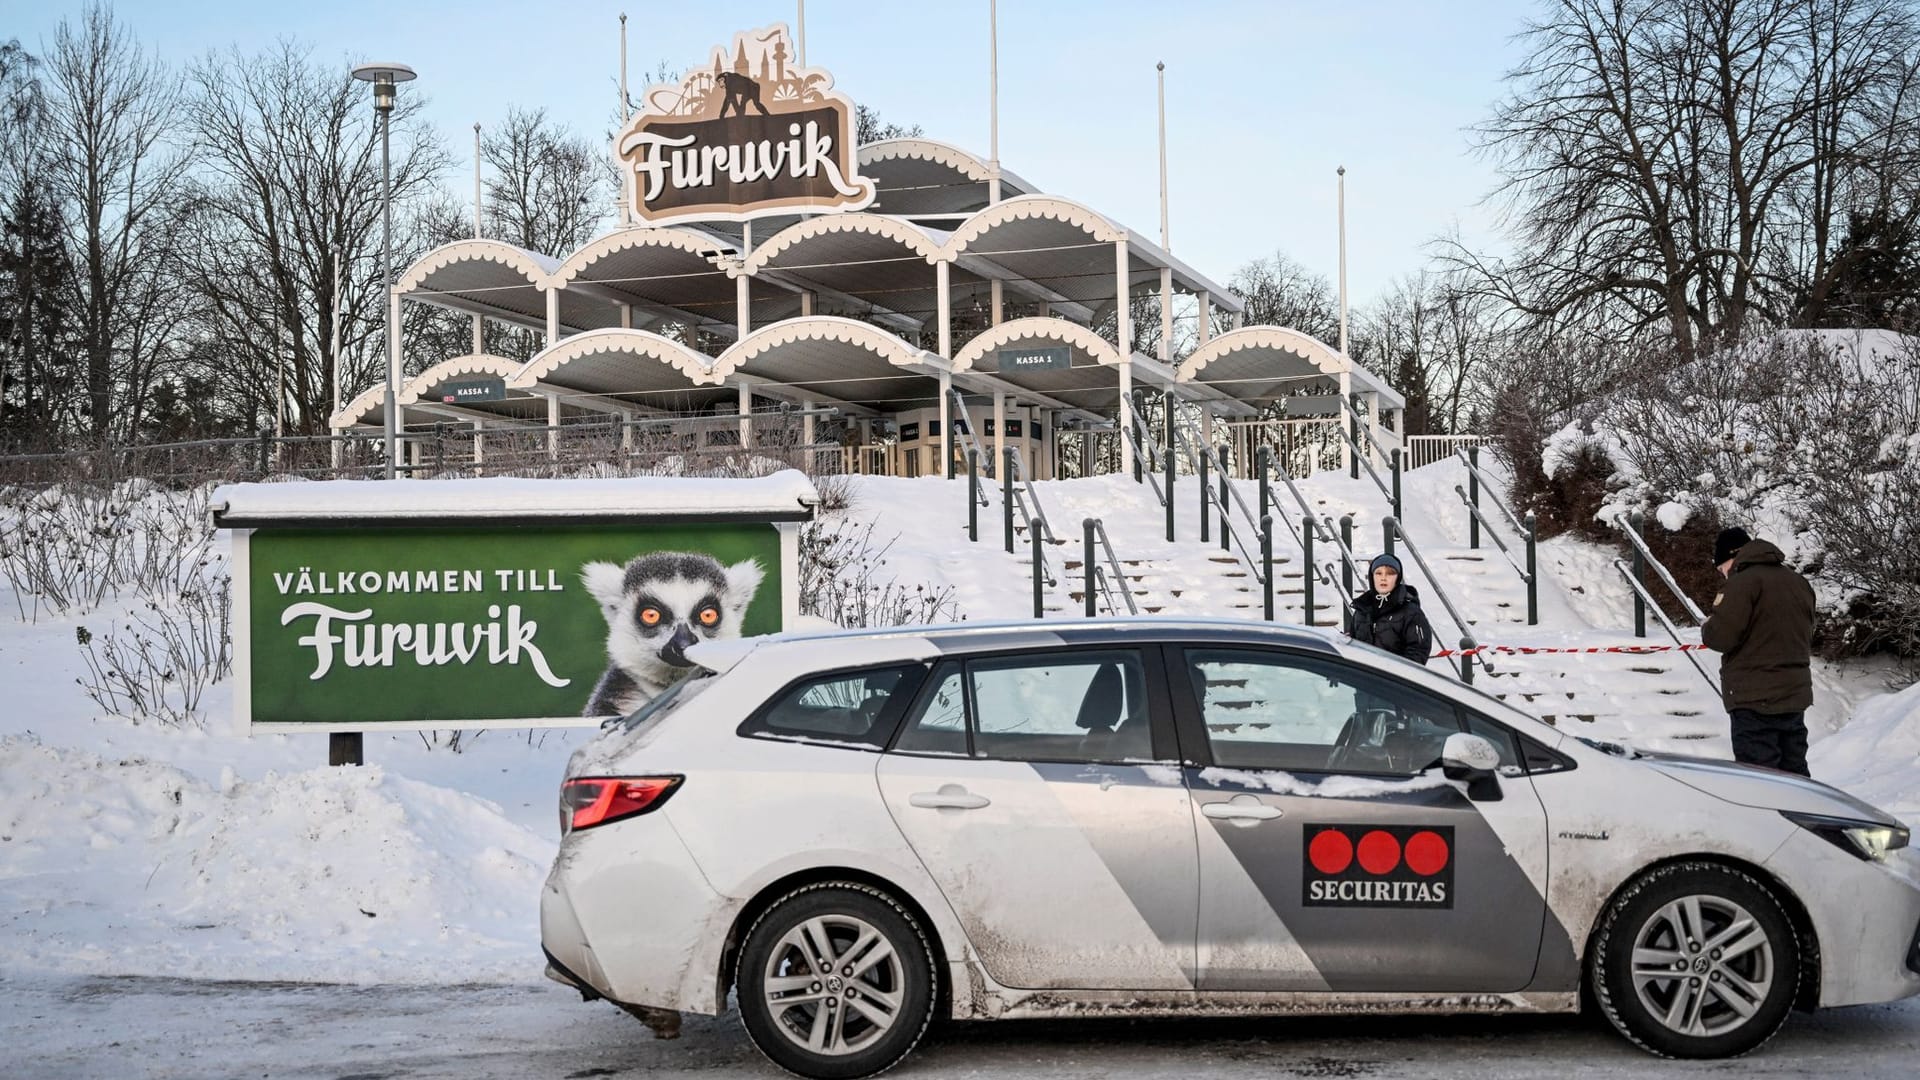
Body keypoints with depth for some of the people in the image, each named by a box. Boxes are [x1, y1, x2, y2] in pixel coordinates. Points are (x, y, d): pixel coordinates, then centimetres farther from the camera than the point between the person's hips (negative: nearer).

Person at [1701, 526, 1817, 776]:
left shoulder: (1743, 582, -13)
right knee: (1794, 772, 14)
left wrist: (1708, 623, 2)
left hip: (1755, 700, -8)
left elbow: (1722, 637, -18)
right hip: (1795, 696, 8)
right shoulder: (1798, 582, 14)